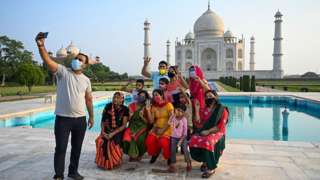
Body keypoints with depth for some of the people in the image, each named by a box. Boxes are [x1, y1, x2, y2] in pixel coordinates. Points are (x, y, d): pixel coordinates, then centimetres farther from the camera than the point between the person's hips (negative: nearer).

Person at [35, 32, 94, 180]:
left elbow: (89, 99, 11)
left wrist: (91, 116, 12)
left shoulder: (86, 80, 7)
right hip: (63, 118, -4)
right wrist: (41, 46, -36)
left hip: (80, 119, 4)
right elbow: (48, 61, -20)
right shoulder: (63, 72, -4)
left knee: (77, 148, 15)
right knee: (60, 148, 3)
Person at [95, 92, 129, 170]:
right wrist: (103, 132, -11)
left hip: (119, 131, -1)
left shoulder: (125, 109, -6)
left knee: (116, 141, -31)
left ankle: (114, 162, -7)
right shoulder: (108, 106, -1)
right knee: (101, 141, -27)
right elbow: (103, 120, 4)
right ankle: (104, 162, -6)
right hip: (107, 129, 2)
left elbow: (124, 125, -10)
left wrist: (113, 133, -20)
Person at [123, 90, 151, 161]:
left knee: (139, 138, -30)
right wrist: (131, 116, -10)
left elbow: (147, 122, 2)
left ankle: (138, 155, -1)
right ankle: (132, 154, 1)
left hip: (142, 127, -2)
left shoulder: (146, 108, 3)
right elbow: (128, 119, 10)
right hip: (132, 126, 2)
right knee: (127, 138, -26)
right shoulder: (132, 106, 8)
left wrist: (142, 117, -15)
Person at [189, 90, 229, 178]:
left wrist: (209, 131, -20)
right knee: (193, 141, -23)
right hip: (204, 131, 5)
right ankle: (205, 160, 1)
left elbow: (221, 126, -11)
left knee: (207, 142, -36)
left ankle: (211, 168, -18)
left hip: (217, 132, -5)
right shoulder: (204, 110, 13)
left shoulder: (222, 110, -3)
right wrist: (197, 109, -1)